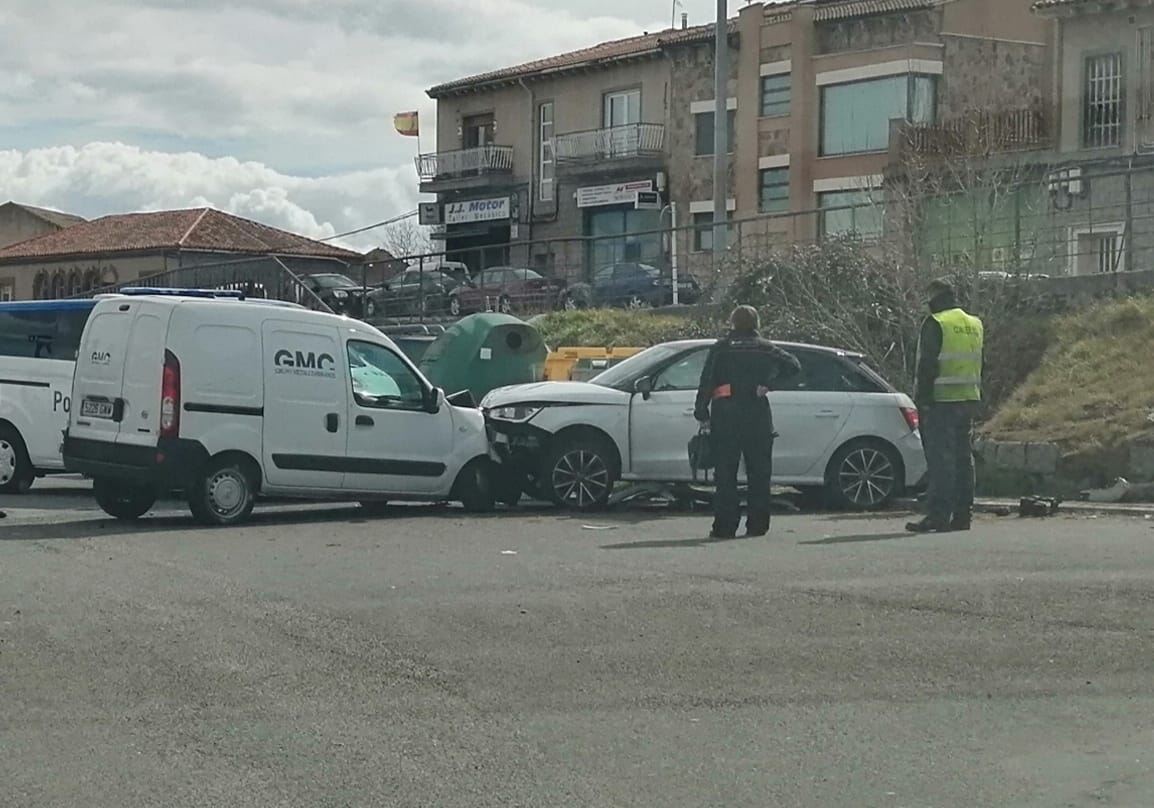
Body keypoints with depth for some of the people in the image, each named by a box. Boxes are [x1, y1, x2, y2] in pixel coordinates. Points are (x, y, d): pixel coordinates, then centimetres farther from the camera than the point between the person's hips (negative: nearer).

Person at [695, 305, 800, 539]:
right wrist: (768, 383, 1)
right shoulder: (765, 348, 10)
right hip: (757, 414, 1)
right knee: (759, 472, 8)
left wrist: (702, 414, 0)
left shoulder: (721, 348, 6)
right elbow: (792, 364, 0)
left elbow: (706, 382, -1)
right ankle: (757, 525, 6)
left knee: (725, 474, 1)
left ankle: (725, 526, -4)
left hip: (725, 415, -1)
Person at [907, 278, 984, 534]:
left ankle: (938, 516, -11)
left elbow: (927, 365, -14)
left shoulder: (935, 324, -9)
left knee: (940, 458, -8)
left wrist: (922, 399, -11)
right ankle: (962, 515, 14)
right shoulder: (975, 325, 15)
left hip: (942, 400, -7)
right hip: (969, 399, 7)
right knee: (964, 457, 11)